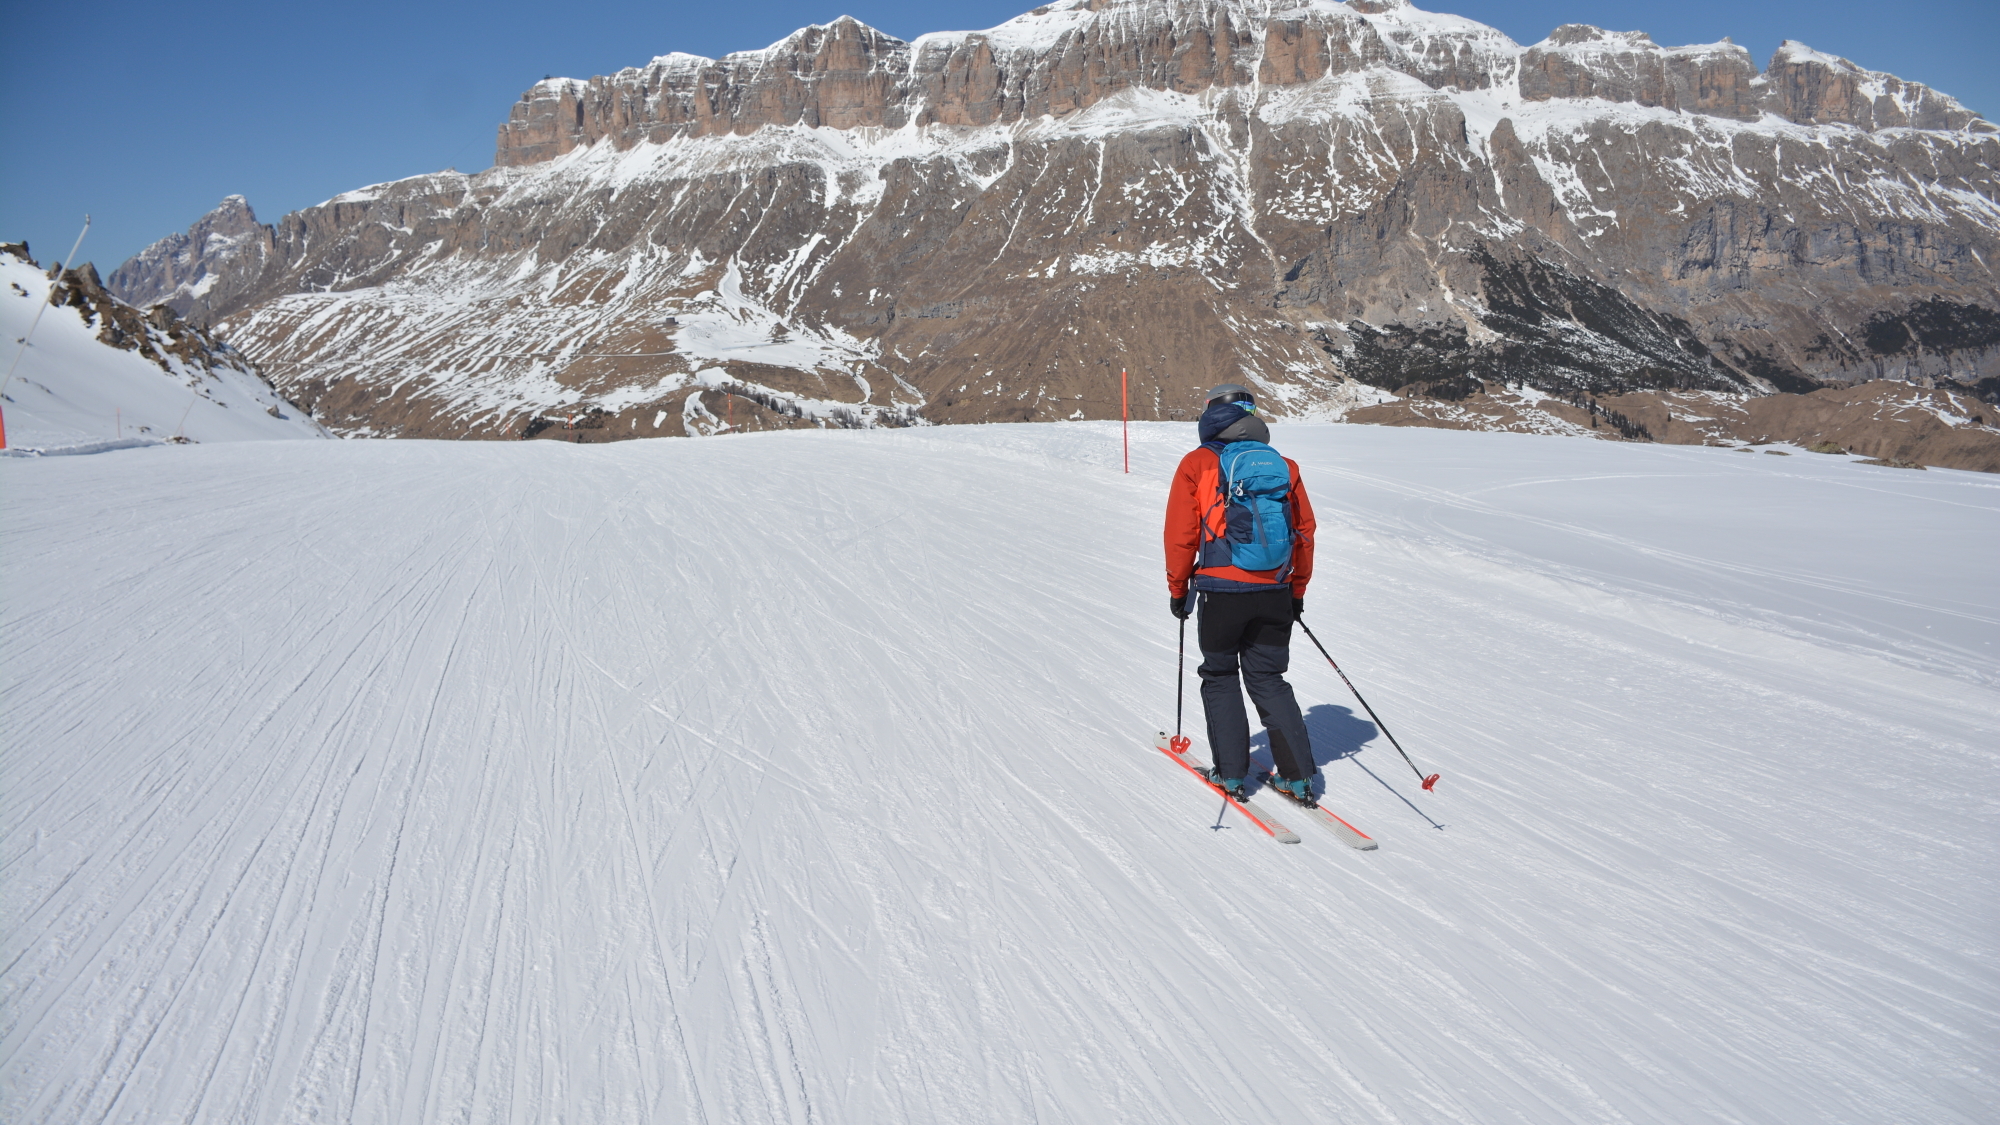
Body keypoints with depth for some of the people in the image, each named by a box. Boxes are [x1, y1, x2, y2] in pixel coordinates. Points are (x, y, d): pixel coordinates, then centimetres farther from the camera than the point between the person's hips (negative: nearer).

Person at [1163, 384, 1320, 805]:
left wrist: (1178, 588, 7)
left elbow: (1180, 534, -4)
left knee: (1220, 679, 13)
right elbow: (1304, 531, 9)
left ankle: (1231, 774, 14)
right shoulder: (1284, 465, 7)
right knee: (1269, 680, 14)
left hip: (1221, 592, -3)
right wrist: (1297, 590, 19)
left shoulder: (1197, 464, -3)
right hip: (1275, 595, 3)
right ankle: (1299, 775, 10)